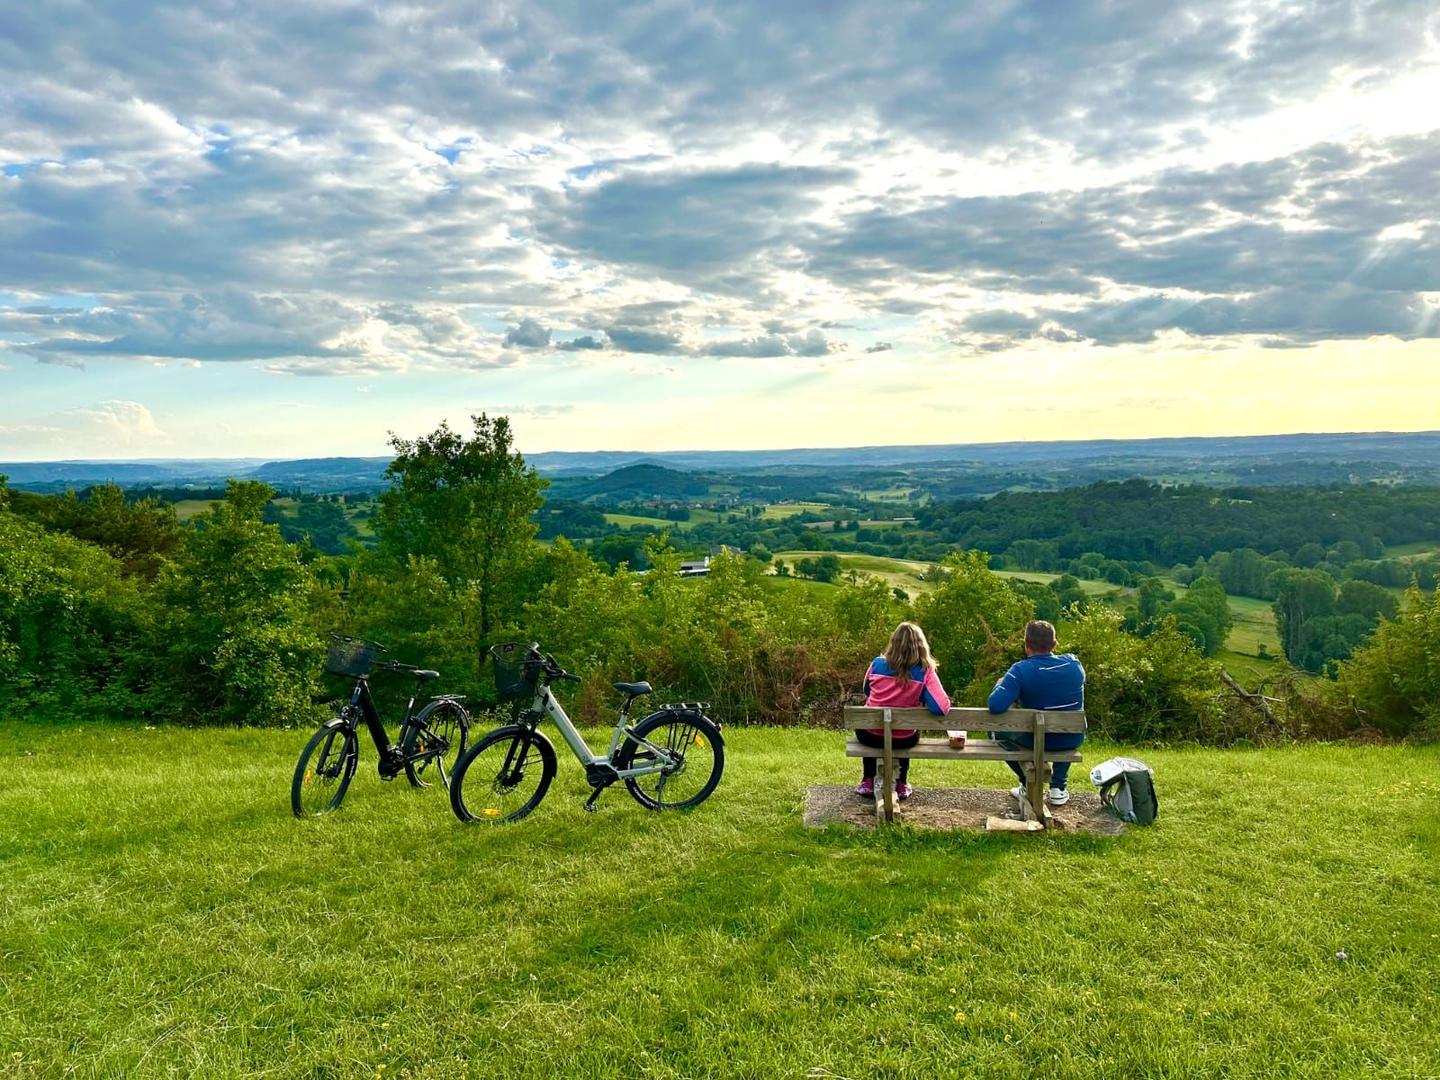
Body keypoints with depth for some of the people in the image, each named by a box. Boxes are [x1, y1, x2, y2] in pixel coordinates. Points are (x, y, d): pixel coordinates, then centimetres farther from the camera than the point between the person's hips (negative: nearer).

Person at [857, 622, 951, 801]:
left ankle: (868, 782, 38)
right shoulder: (925, 672, -13)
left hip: (871, 736, 0)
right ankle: (901, 785, 39)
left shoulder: (877, 664, -7)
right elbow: (941, 707, -22)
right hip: (903, 740, 0)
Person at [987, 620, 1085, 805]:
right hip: (1073, 741, 4)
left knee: (996, 730, 23)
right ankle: (1058, 788, 32)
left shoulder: (1021, 670, -22)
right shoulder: (1074, 664, -7)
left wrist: (1000, 685, -9)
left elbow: (995, 706, -29)